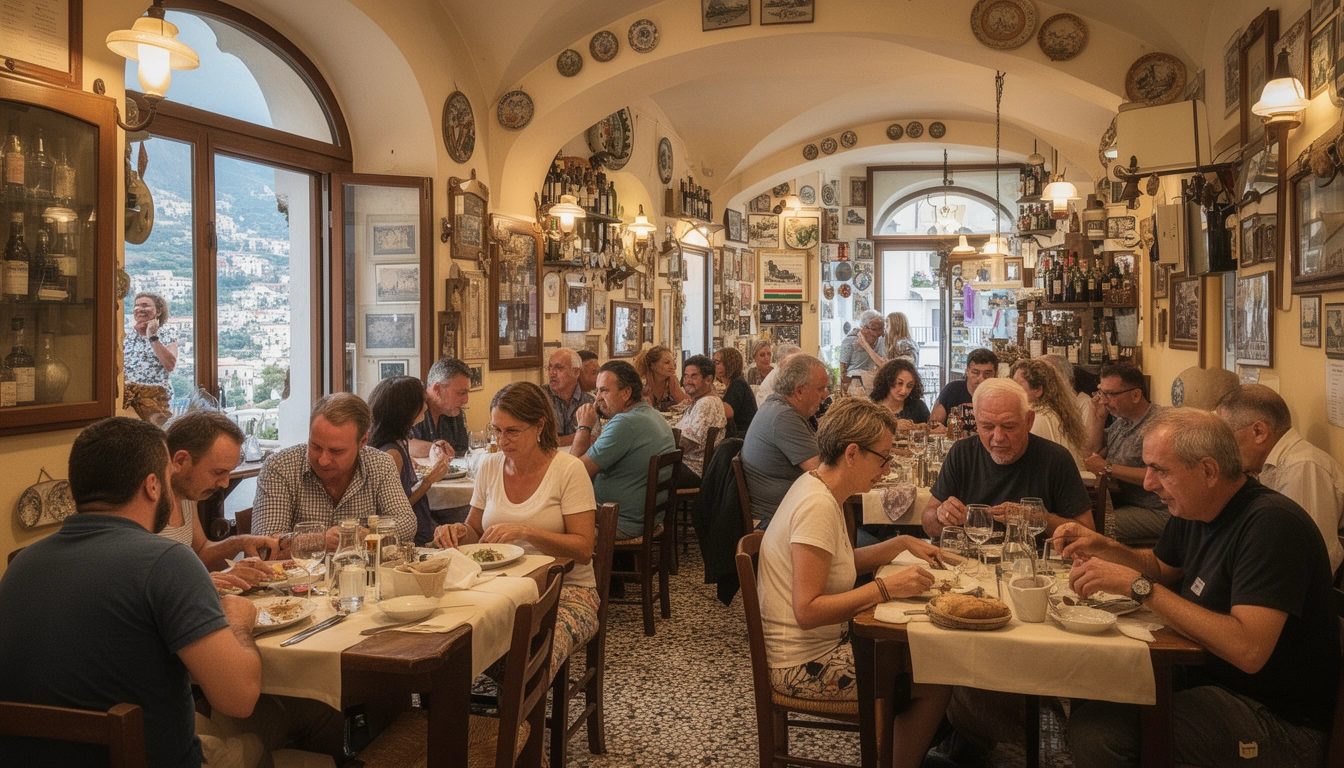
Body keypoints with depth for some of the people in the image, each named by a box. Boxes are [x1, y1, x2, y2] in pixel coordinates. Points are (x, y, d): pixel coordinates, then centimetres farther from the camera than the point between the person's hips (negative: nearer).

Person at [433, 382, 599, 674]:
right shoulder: (490, 467, 7)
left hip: (565, 589, -4)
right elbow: (475, 533, 18)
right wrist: (459, 532, -6)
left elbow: (584, 550, -12)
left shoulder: (568, 470, -7)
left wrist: (526, 532, -24)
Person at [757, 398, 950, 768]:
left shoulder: (817, 486, 4)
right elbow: (807, 611, -29)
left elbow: (841, 561, 18)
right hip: (803, 665, -10)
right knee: (934, 683, -6)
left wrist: (902, 543, 9)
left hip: (824, 641, 10)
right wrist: (886, 588, -28)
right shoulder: (817, 506, -25)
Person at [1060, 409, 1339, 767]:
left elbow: (1248, 650, -33)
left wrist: (1138, 586, -29)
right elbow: (1162, 567, 22)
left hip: (1278, 721, -8)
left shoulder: (1270, 523, -24)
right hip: (1209, 675, 8)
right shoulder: (1192, 510, 3)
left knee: (1094, 727, -20)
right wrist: (1104, 547, 1)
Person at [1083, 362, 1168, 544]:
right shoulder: (1122, 421, 14)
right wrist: (1098, 417, 11)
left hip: (1156, 513, -9)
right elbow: (1093, 452, 24)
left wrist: (1107, 468, -18)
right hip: (1118, 501, 9)